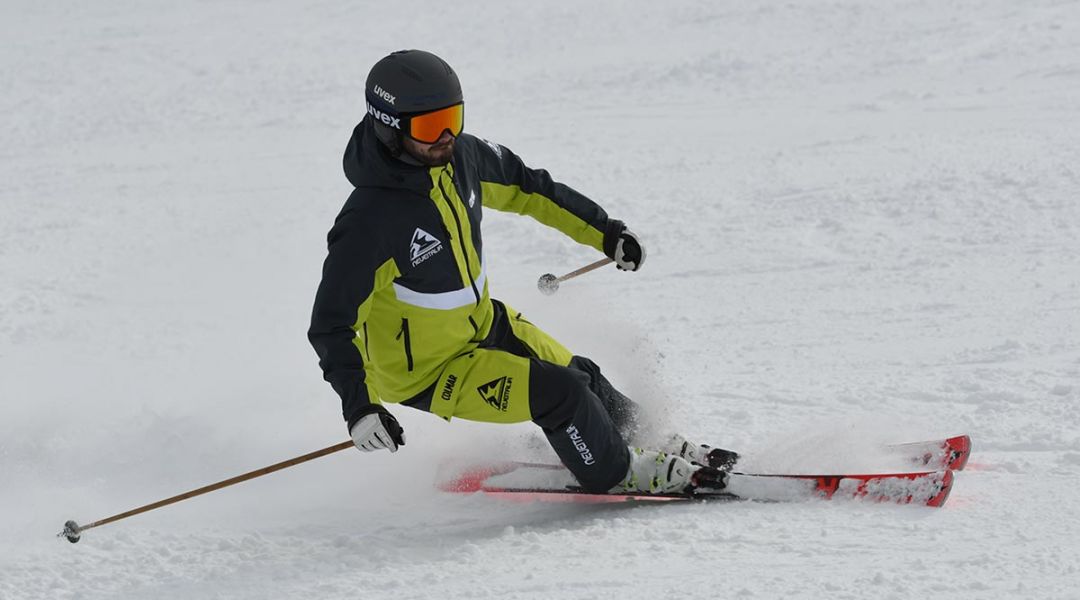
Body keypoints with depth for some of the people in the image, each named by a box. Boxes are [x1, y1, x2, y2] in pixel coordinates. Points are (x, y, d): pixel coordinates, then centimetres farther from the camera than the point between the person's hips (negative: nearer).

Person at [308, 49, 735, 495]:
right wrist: (358, 406, -38)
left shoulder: (459, 155, -13)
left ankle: (640, 437, 47)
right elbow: (332, 325, -27)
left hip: (481, 323, 8)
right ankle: (617, 477, 12)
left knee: (581, 378, 18)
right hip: (427, 371, -8)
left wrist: (604, 231, 9)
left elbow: (525, 186, 8)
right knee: (561, 394, -14)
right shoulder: (369, 222, -33)